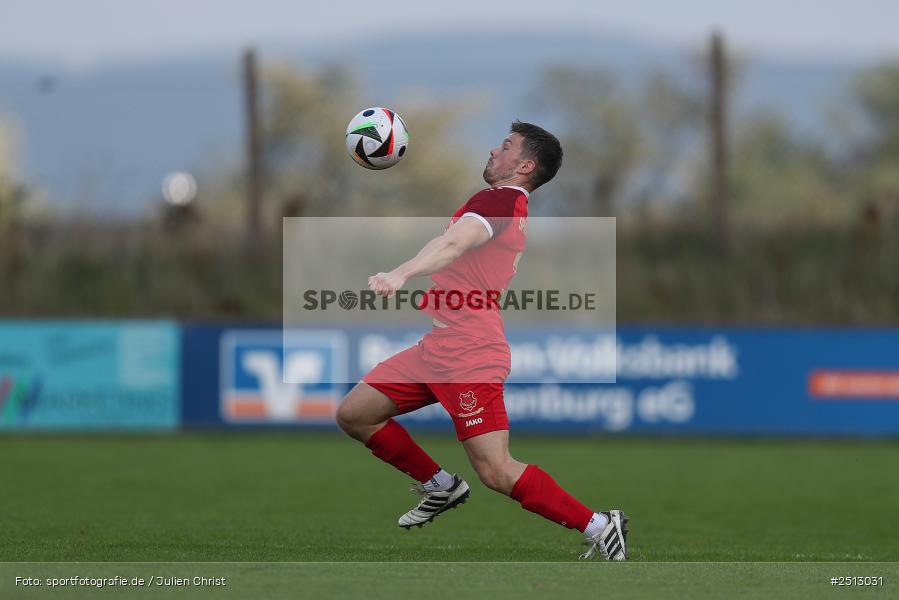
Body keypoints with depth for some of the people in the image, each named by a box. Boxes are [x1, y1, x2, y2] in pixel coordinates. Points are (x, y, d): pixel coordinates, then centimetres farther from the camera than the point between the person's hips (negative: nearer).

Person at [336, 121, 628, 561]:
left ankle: (599, 527, -2)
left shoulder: (499, 200, -13)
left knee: (497, 473, -13)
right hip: (437, 345, 10)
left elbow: (453, 244, -33)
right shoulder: (509, 206, 17)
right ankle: (442, 487, 22)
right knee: (353, 415, 9)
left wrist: (401, 274, -46)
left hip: (467, 354, -10)